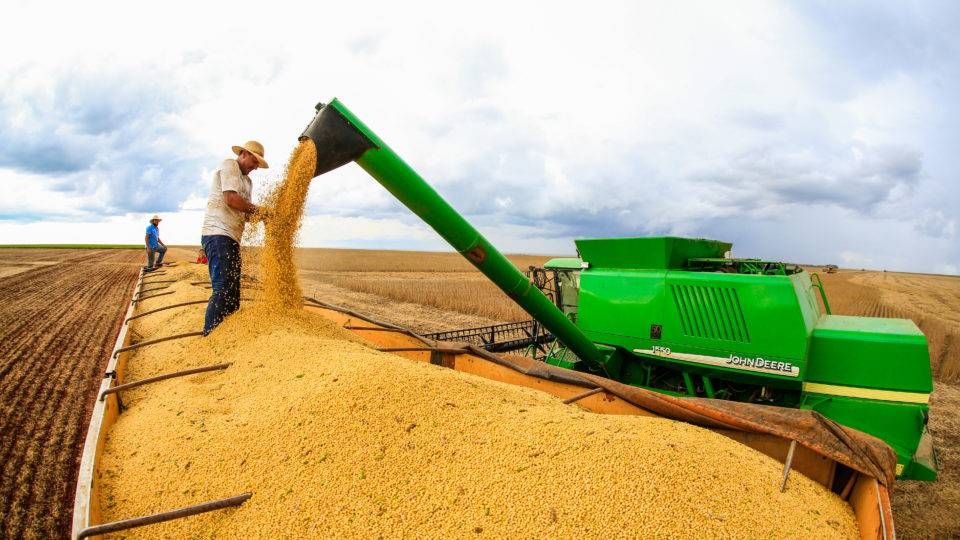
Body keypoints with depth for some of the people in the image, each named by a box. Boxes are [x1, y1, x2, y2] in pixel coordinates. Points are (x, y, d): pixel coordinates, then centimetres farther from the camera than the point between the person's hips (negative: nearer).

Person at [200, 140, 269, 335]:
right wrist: (256, 209, -5)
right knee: (222, 290, -16)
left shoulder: (247, 181, 25)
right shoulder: (229, 166, -1)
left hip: (232, 238, 10)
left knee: (233, 292, 10)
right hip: (218, 234, -10)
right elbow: (231, 199, -16)